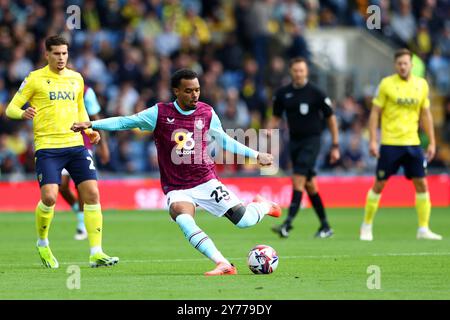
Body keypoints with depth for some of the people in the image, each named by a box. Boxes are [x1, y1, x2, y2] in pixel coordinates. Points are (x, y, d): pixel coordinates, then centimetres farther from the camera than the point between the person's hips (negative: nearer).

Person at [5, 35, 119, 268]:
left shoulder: (76, 79, 14)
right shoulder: (35, 79, 1)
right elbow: (11, 109, 1)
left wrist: (89, 130, 12)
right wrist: (23, 114, -22)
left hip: (75, 144, 4)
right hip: (47, 147, -4)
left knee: (92, 194, -7)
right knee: (49, 197, -17)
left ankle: (96, 253, -3)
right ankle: (42, 244, 11)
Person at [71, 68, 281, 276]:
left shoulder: (207, 113, 1)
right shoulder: (160, 113, -6)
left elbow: (224, 141, 16)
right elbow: (125, 122, -2)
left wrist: (256, 155, 16)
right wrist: (92, 125, -12)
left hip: (206, 182, 1)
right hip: (177, 188, -1)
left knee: (244, 221, -8)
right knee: (183, 220, -33)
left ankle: (262, 206, 30)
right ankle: (223, 265, -35)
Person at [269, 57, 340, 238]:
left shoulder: (316, 93, -8)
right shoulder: (282, 94, 4)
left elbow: (331, 118, -2)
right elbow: (276, 117, 15)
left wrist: (335, 146, -3)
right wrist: (269, 130, -6)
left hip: (311, 140, -5)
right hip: (294, 141, 6)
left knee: (298, 181, -17)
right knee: (309, 185, 10)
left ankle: (288, 224, -23)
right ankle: (325, 226, 20)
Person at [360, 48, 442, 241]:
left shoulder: (421, 84, 6)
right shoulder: (386, 84, -4)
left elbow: (425, 115, 13)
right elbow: (375, 113, -2)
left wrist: (432, 142, 10)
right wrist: (372, 141, -8)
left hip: (413, 143, 3)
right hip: (390, 144, -3)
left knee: (421, 184, -2)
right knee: (379, 185, 1)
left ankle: (423, 229, 5)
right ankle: (366, 227, 13)